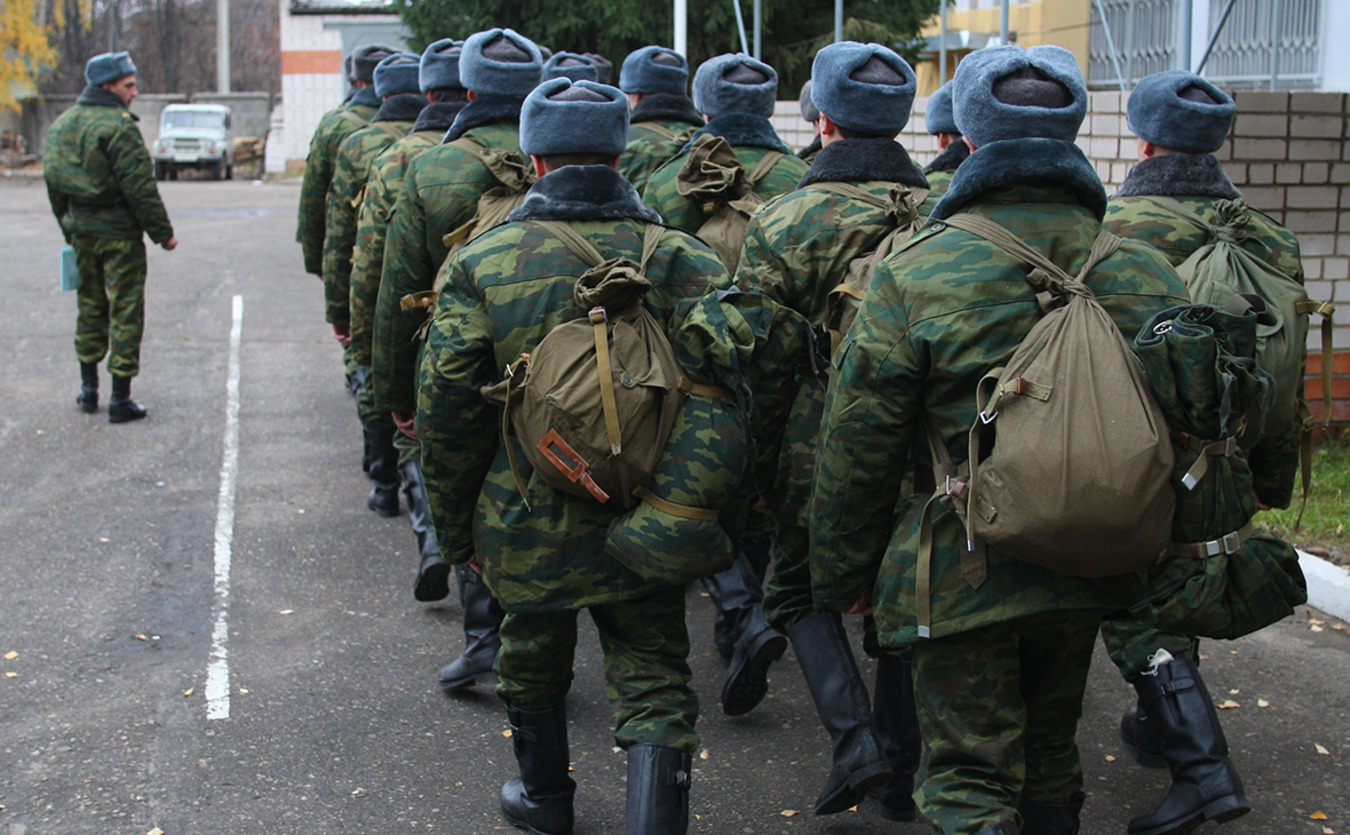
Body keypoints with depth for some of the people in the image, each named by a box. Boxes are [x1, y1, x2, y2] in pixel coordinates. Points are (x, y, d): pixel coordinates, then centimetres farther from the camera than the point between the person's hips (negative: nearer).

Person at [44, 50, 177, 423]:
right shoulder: (118, 126, -16)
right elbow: (140, 187, -18)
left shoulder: (61, 125, 9)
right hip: (119, 234, -7)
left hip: (82, 232, 7)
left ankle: (88, 389, 23)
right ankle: (120, 399, 0)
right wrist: (162, 232, -11)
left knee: (91, 308, 18)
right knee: (126, 312, -1)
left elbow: (54, 184, 15)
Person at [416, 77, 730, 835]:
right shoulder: (680, 259, -7)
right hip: (647, 523, -1)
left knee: (533, 666, 24)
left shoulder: (482, 263, -7)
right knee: (655, 686, 7)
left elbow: (448, 410, -5)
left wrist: (457, 529, 6)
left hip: (528, 526, 1)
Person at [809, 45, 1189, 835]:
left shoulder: (914, 271, -14)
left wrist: (840, 572, 3)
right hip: (1088, 570, 5)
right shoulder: (1141, 270, -2)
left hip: (963, 572, -4)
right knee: (1050, 754, 23)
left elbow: (858, 443, -10)